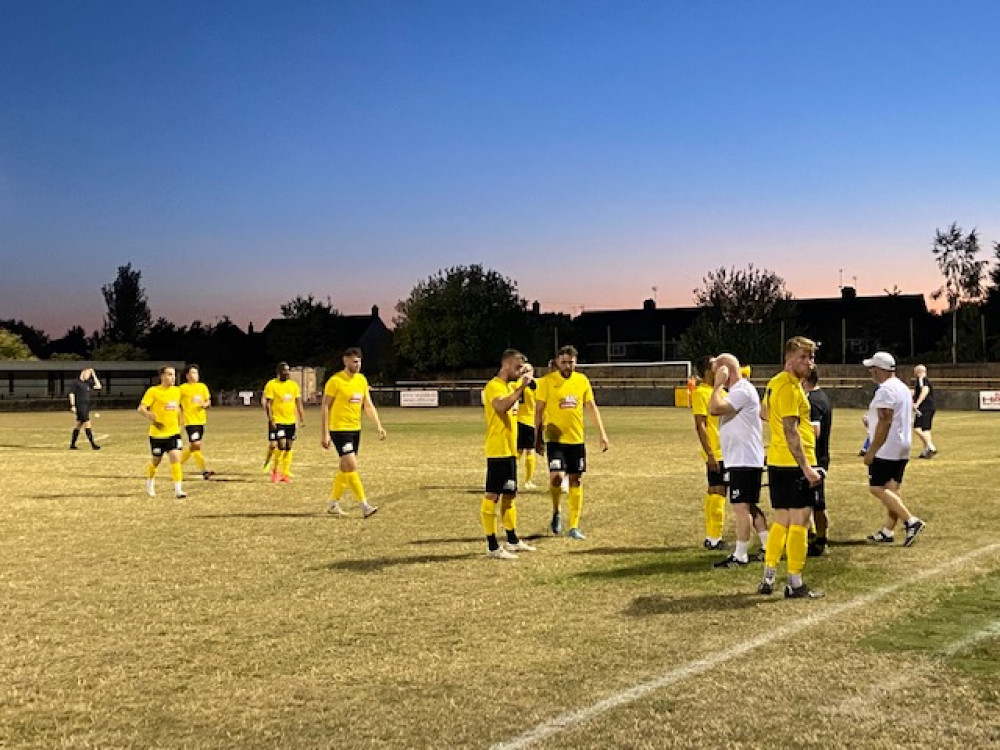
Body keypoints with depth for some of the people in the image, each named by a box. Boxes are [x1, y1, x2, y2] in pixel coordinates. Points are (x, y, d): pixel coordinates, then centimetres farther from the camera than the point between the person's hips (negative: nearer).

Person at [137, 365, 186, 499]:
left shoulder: (177, 391, 5)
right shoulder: (153, 391, -10)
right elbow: (141, 408, -16)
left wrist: (179, 424, 20)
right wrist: (150, 416, -35)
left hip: (173, 432, 3)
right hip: (157, 433, -3)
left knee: (176, 458, -13)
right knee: (156, 460, 12)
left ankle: (178, 490, -11)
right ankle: (150, 485, 40)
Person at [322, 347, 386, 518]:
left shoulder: (362, 380, 9)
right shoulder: (335, 381, -11)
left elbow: (369, 405, 13)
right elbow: (326, 407, -9)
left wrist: (379, 425, 2)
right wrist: (325, 433, -13)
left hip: (355, 429, 7)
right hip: (339, 429, -7)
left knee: (345, 468, 12)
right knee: (351, 466, -12)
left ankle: (333, 504, 24)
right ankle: (364, 506, -11)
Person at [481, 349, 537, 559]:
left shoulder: (511, 385, 15)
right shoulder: (494, 386, -15)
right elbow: (502, 406, -35)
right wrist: (521, 387, -33)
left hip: (509, 450, 10)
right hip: (497, 451, -10)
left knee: (509, 494, 17)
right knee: (492, 496, -7)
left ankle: (512, 540, 27)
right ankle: (492, 546, -5)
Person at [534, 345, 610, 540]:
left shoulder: (582, 380, 5)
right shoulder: (547, 381, -5)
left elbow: (592, 407, 12)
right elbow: (539, 411, -2)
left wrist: (602, 433, 6)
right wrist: (538, 438, -6)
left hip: (577, 439, 4)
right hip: (555, 439, -4)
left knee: (576, 481, 5)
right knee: (556, 476, -19)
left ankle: (574, 527, 14)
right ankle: (556, 513, 8)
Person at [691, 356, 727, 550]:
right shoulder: (700, 393, -12)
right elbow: (700, 426, -17)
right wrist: (710, 455, -21)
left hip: (726, 452, 9)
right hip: (716, 454, -9)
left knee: (714, 494, 12)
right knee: (717, 494, -7)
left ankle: (710, 537, 19)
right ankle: (714, 539, -1)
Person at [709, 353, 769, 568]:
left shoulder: (742, 391, -16)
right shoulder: (737, 391, 17)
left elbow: (716, 408, -27)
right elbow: (713, 409, 16)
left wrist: (718, 384, -18)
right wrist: (719, 386, 10)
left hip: (744, 460, -11)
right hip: (742, 459, 11)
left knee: (741, 507, -6)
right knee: (750, 506, 16)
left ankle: (740, 556, -2)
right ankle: (768, 546, 23)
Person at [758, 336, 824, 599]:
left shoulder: (774, 384, 13)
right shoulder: (790, 388, -15)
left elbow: (764, 413, 27)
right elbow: (790, 432, -21)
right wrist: (807, 467, -22)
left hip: (776, 462, 9)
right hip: (795, 464, -9)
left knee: (781, 521, 15)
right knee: (799, 522, -2)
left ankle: (768, 579, 19)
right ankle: (795, 584, 3)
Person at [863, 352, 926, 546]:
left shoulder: (885, 390, -16)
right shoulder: (903, 388, 15)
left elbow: (885, 422, -22)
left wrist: (872, 450, -19)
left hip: (886, 449, -10)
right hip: (903, 448, 10)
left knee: (877, 488, -6)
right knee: (892, 489, 11)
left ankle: (911, 521, -12)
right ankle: (888, 531, 14)